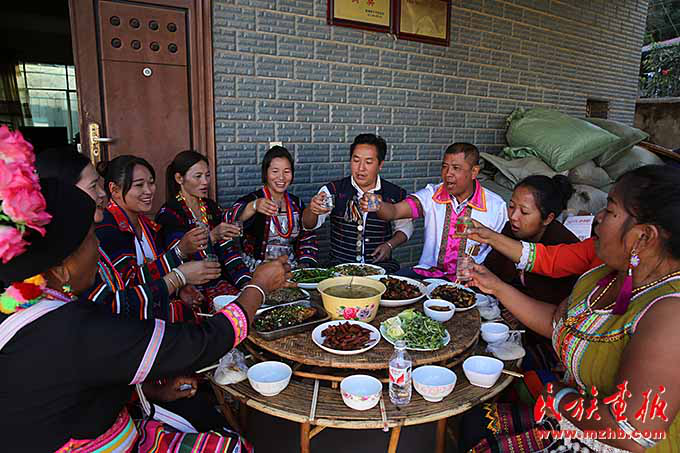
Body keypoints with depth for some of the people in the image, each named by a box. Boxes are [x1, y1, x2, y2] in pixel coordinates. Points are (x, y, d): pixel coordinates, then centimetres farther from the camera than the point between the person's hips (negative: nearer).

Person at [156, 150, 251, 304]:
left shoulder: (212, 207, 12)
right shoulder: (168, 214, -7)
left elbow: (229, 251, 4)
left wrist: (247, 283, -10)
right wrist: (212, 237, -31)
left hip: (219, 282, 6)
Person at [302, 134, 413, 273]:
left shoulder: (395, 194, 2)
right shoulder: (334, 190, -1)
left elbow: (405, 226, 18)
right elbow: (309, 224, -10)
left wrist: (390, 245, -1)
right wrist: (312, 210, -34)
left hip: (380, 265, 2)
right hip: (340, 265, -1)